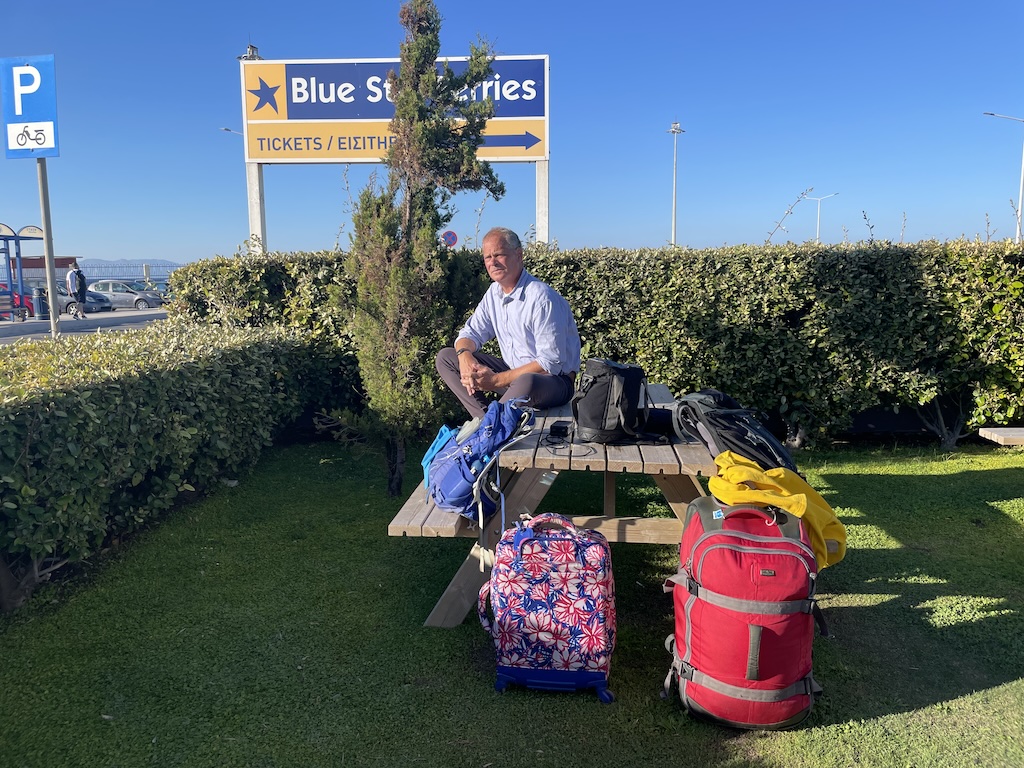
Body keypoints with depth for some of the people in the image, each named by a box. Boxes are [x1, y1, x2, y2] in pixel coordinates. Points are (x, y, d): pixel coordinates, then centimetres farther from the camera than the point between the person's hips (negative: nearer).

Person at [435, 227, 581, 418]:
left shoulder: (541, 297, -21)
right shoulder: (494, 293, 4)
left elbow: (551, 362, -25)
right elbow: (471, 332, 10)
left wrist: (497, 380, -26)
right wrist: (465, 356, -16)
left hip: (555, 381, -8)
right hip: (513, 371, 8)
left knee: (527, 382, -43)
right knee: (445, 357, 0)